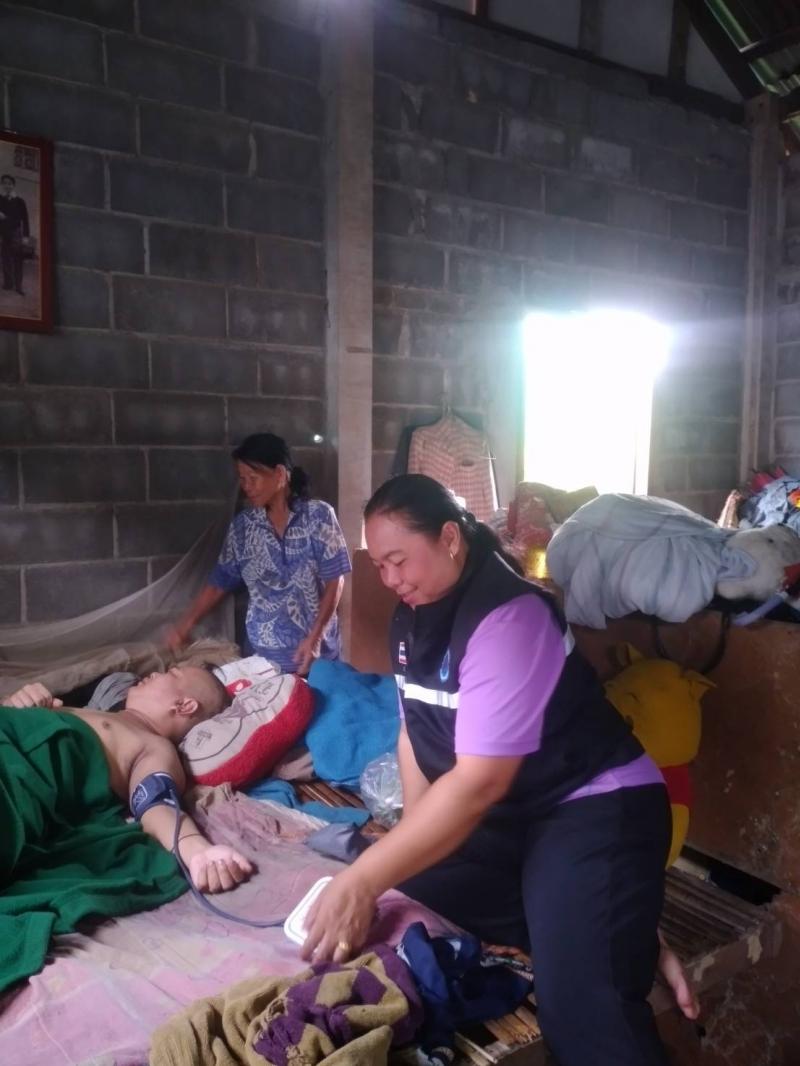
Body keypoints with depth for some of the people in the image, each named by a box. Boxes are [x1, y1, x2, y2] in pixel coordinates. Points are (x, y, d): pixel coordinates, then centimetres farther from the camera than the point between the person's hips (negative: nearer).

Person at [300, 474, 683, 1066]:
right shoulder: (413, 618, 3)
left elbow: (480, 781, -30)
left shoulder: (507, 616, -25)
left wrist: (362, 881, -31)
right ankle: (590, 936, 6)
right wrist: (414, 848, -1)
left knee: (578, 1006, -25)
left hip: (593, 806, -10)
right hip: (505, 812, 10)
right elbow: (416, 732, 9)